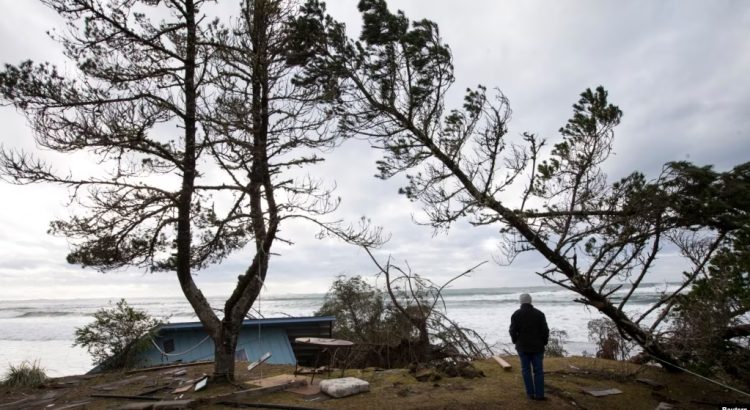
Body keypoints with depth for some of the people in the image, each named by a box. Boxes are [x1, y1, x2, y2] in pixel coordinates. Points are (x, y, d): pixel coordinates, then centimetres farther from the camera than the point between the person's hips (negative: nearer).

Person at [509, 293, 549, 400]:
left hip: (523, 346, 0)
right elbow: (545, 330, -7)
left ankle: (531, 393, 12)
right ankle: (539, 394, 6)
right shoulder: (539, 313, -4)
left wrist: (516, 342, 9)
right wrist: (544, 343, 7)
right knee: (538, 370, 8)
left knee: (526, 370, 11)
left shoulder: (516, 314, -5)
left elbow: (513, 331, -8)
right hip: (537, 346, 0)